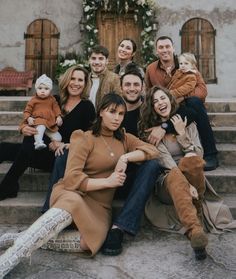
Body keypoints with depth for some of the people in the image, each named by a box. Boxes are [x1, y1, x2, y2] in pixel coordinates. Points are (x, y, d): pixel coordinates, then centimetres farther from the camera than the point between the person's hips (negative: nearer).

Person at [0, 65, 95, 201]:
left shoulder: (87, 107, 1)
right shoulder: (56, 101, 12)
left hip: (64, 157, -5)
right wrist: (25, 127, -12)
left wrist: (66, 145, -19)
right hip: (43, 149, 5)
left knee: (27, 148, -29)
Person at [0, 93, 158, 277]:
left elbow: (153, 151, 4)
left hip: (100, 204, 4)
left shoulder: (124, 138, 13)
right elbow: (72, 178, -14)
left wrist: (126, 157, -10)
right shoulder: (85, 139, -5)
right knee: (73, 204, -43)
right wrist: (107, 181, -18)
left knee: (91, 242, -31)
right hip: (74, 193, -4)